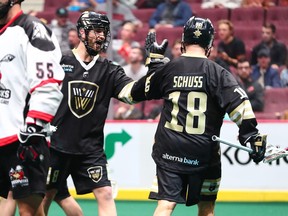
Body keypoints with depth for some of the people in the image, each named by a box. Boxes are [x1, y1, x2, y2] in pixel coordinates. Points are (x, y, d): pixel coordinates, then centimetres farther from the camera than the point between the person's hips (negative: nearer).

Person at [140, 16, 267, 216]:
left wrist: (155, 60, 30)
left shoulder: (167, 69, 0)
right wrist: (252, 136, -12)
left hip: (169, 152, 1)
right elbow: (239, 104, -16)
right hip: (203, 153, -1)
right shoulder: (217, 73, -8)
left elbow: (146, 91, 20)